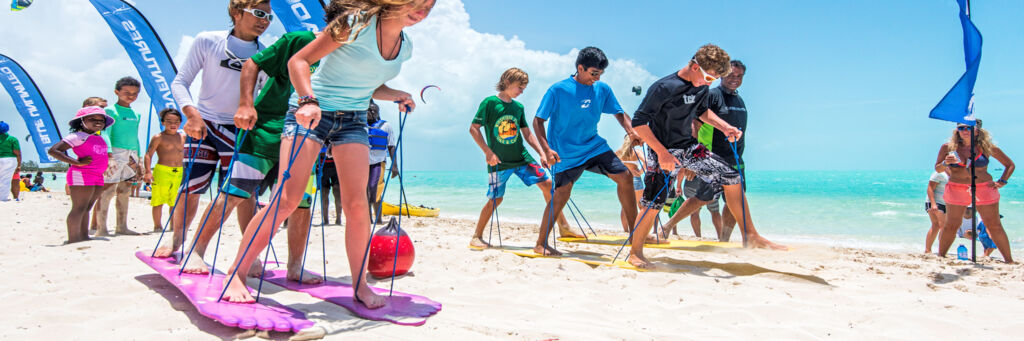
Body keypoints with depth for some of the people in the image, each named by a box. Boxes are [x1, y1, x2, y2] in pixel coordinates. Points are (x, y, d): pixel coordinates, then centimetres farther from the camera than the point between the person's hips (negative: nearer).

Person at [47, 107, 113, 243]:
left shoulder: (99, 138, 18)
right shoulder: (78, 137, -8)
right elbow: (53, 151, -12)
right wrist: (76, 162, -18)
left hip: (98, 176, 9)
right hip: (81, 175, -9)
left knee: (86, 208, 14)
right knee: (79, 208, -7)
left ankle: (84, 236, 21)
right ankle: (73, 239, -5)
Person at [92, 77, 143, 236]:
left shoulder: (135, 115, 19)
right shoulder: (111, 111, -2)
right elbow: (105, 132, -13)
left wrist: (138, 160, 24)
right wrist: (108, 152, -27)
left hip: (131, 156, 7)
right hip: (116, 153, -7)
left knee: (124, 191, 11)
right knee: (108, 190, -8)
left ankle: (122, 226, 17)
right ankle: (101, 229, -8)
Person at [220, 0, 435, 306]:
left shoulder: (405, 47, 8)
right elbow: (298, 60, -13)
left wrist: (394, 95, 5)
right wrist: (308, 100, -28)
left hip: (353, 120, 5)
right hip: (310, 111, -5)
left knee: (357, 203, -5)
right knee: (287, 199, -12)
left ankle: (359, 286, 9)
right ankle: (236, 273, 2)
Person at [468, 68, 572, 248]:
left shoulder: (518, 107, 11)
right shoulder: (489, 103, -6)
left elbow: (527, 134, 17)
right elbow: (473, 128, -9)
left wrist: (542, 153, 7)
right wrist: (488, 151, -16)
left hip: (522, 157, 5)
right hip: (499, 161, -5)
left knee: (547, 183, -4)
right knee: (495, 199, -2)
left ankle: (564, 227, 4)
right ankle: (476, 237, 16)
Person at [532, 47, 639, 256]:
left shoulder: (602, 89, 3)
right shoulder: (558, 90, -12)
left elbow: (619, 113, 12)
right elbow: (538, 121, -10)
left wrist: (631, 131, -9)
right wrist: (547, 149, -22)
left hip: (594, 145, 5)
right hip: (565, 151, -5)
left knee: (625, 177, -2)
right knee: (561, 195, -4)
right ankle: (540, 244, 9)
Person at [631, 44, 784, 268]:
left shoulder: (702, 87, 1)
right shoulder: (664, 88, -22)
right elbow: (639, 122, -22)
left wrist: (725, 127, 5)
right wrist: (661, 153, -26)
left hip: (688, 147, 7)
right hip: (663, 151, -7)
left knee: (731, 176, 0)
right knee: (654, 204, -8)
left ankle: (750, 236, 8)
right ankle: (635, 252, 12)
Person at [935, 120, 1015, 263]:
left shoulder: (986, 147, 1)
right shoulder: (948, 147, 1)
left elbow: (1010, 164, 13)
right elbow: (938, 168, 8)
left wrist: (1002, 181, 2)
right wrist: (945, 163, -13)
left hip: (984, 189, 0)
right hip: (956, 190, 0)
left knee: (994, 226, 1)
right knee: (950, 225, 2)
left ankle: (1009, 260, 9)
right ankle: (940, 256, 12)